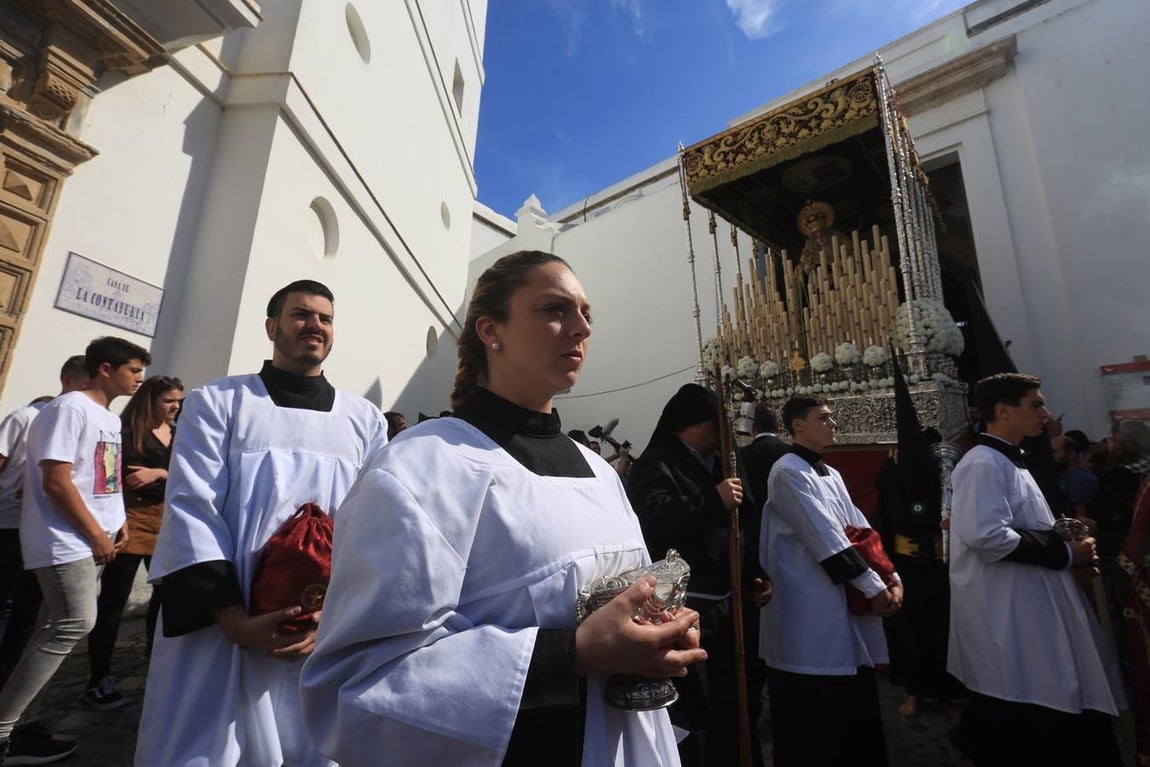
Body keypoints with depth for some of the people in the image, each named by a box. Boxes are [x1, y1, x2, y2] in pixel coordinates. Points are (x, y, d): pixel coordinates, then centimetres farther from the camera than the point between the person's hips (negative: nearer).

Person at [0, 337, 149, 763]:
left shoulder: (111, 419, 13)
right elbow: (56, 482, -19)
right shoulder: (71, 408, -15)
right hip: (67, 541, -9)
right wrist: (96, 534, -15)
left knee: (56, 629, 13)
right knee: (75, 624, -11)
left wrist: (118, 522, 7)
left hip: (94, 541, 9)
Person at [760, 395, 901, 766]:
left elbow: (861, 530, 11)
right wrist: (875, 587, -14)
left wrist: (893, 578, -1)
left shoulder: (831, 474, 14)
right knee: (813, 726, 5)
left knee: (857, 714, 19)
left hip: (847, 605, 9)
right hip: (812, 615, -9)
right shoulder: (788, 472, -15)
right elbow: (827, 538, -18)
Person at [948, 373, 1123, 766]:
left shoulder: (1009, 462, 16)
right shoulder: (984, 464, -18)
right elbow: (987, 536, -28)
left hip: (1030, 611, 10)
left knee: (1057, 726, 19)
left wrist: (1066, 556, 7)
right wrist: (1064, 553, -16)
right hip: (1006, 620, -10)